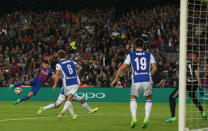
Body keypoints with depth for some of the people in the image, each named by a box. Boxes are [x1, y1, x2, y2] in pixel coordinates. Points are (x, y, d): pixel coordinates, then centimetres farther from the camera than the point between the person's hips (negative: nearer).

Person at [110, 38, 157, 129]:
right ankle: (146, 119, 5)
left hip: (136, 81, 0)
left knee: (133, 98, 22)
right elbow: (154, 68, 1)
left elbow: (122, 68, 4)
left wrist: (115, 79, 13)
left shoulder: (131, 55, 8)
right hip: (147, 80, 0)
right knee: (149, 99, 21)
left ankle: (134, 118, 1)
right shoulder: (149, 55, 9)